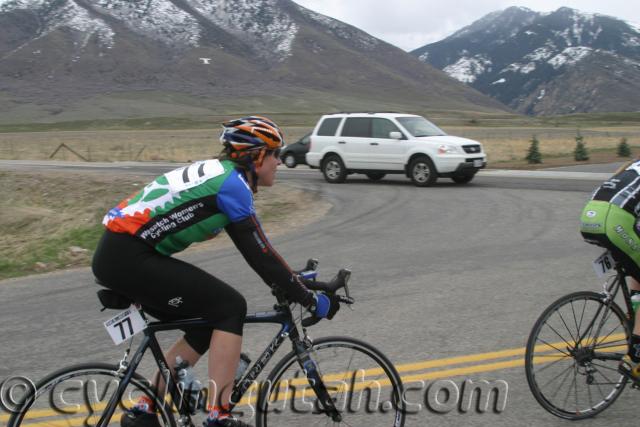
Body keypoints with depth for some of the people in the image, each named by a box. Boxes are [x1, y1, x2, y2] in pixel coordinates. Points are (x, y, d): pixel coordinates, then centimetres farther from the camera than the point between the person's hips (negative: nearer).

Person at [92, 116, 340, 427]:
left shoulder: (219, 174, 18)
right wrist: (312, 301, -3)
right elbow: (260, 256, -11)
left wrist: (291, 285, 27)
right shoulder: (232, 182, -10)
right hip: (129, 258, -10)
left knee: (207, 323, 15)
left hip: (116, 255, 10)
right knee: (230, 308, -6)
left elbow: (258, 251, 25)